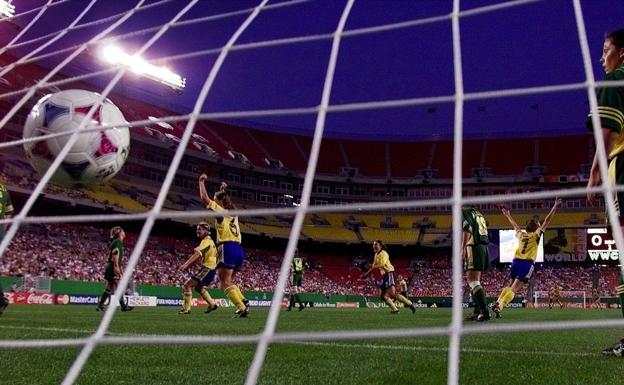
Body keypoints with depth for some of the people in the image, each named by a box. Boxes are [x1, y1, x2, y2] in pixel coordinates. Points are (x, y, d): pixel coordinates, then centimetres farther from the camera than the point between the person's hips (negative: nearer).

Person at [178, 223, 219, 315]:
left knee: (187, 285, -10)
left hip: (208, 268, -10)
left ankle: (186, 309, -10)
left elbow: (198, 254, -27)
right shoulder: (209, 241, 18)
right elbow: (199, 256, 16)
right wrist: (187, 264, 6)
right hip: (210, 268, 10)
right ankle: (212, 304, 29)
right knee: (198, 287, 28)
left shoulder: (206, 241, -13)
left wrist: (186, 264, -33)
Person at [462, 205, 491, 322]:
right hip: (484, 248, 9)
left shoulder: (466, 212, -2)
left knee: (473, 281, -12)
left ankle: (484, 311, -21)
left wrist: (463, 249, -17)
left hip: (474, 248, -9)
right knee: (475, 282, 15)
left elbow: (467, 231, -14)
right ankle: (477, 312, 15)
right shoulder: (479, 214, 23)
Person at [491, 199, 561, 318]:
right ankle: (499, 307, -22)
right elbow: (547, 221, 4)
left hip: (516, 261, 5)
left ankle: (497, 303, 4)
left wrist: (508, 215, 50)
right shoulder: (536, 235, 5)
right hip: (527, 263, -5)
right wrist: (555, 207, 7)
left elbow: (515, 225, 33)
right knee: (514, 289, -9)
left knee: (509, 285, 17)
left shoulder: (521, 234, 16)